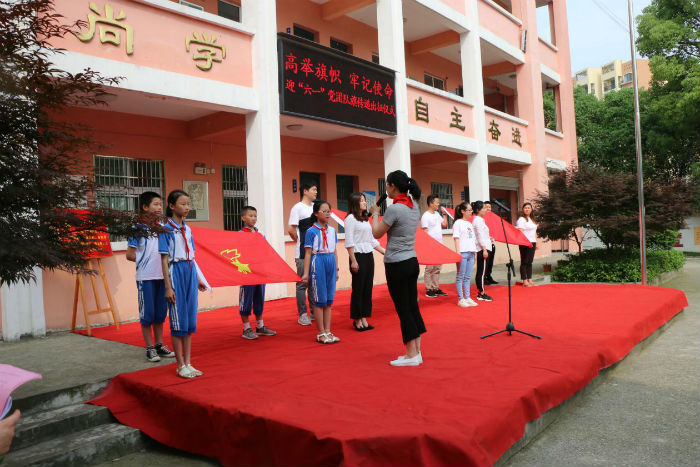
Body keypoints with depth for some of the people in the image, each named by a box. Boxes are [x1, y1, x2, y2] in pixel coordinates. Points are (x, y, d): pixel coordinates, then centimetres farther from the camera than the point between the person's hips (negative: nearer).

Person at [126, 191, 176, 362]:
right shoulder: (138, 229, -7)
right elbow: (130, 254, -8)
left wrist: (158, 261, 0)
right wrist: (147, 261, -4)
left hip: (162, 276, 6)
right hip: (145, 277, -6)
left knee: (160, 312, 12)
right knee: (147, 313, 2)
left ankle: (159, 345, 23)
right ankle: (149, 348, 12)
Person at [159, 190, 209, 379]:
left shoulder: (187, 229, 12)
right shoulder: (166, 230, -7)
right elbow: (164, 259, -10)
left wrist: (199, 278, 17)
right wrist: (168, 287, -14)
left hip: (190, 272, 6)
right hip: (176, 272, -6)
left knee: (190, 320, 8)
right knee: (178, 320, -1)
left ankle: (188, 363, 17)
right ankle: (181, 365, 9)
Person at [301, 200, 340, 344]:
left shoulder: (332, 230, 11)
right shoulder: (312, 231, -5)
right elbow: (308, 253, -7)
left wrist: (336, 269, 15)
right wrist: (306, 273, -9)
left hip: (330, 263, 6)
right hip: (318, 263, -5)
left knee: (329, 300, 9)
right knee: (320, 300, 0)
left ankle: (327, 331, 17)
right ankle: (321, 334, 9)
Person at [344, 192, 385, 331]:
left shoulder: (366, 219, 17)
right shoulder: (351, 218, -7)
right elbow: (349, 242, -13)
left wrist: (385, 252, 17)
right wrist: (353, 261, -18)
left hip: (369, 256, 8)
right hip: (358, 256, -8)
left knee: (368, 288, 8)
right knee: (358, 288, -1)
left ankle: (364, 319, 17)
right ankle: (357, 320, 9)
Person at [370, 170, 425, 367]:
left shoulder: (394, 209, -17)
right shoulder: (414, 207, 7)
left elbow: (377, 234, -7)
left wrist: (375, 214, 8)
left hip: (397, 265, -8)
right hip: (412, 262, 8)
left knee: (403, 310, 0)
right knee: (413, 307, 12)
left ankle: (411, 355, 8)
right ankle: (416, 352, 19)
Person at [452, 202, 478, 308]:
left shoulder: (470, 224, 19)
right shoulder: (458, 223, -3)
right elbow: (456, 238, -10)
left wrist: (475, 251, 15)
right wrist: (458, 252, -17)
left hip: (471, 253, 7)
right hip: (462, 253, -7)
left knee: (468, 277, 9)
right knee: (460, 277, -1)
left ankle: (467, 298, 14)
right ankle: (461, 299, 2)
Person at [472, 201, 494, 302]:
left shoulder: (478, 219, 17)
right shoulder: (478, 220, -13)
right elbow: (480, 236, -18)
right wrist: (484, 249, -20)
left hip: (481, 249, 10)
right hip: (482, 248, -10)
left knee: (480, 271, 11)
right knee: (482, 271, -7)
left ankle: (480, 292, 16)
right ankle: (482, 294, -3)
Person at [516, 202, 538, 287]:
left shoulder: (532, 219, 19)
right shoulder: (521, 219, -6)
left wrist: (536, 242, 18)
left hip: (532, 243, 8)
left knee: (530, 262, 10)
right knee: (524, 262, -3)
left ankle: (530, 280, 15)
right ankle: (525, 281, 0)